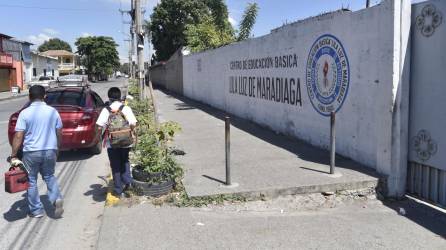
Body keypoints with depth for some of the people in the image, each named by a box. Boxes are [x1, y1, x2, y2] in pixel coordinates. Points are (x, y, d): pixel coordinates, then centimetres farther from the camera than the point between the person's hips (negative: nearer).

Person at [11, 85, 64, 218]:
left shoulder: (25, 113, -8)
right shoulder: (53, 111, 0)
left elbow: (18, 137, -11)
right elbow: (58, 134, 5)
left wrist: (13, 155, -3)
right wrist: (56, 150, 18)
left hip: (31, 152, -3)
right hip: (50, 151, 3)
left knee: (31, 181, 12)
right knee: (49, 176, 21)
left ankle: (36, 210, 18)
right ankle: (56, 199, 0)